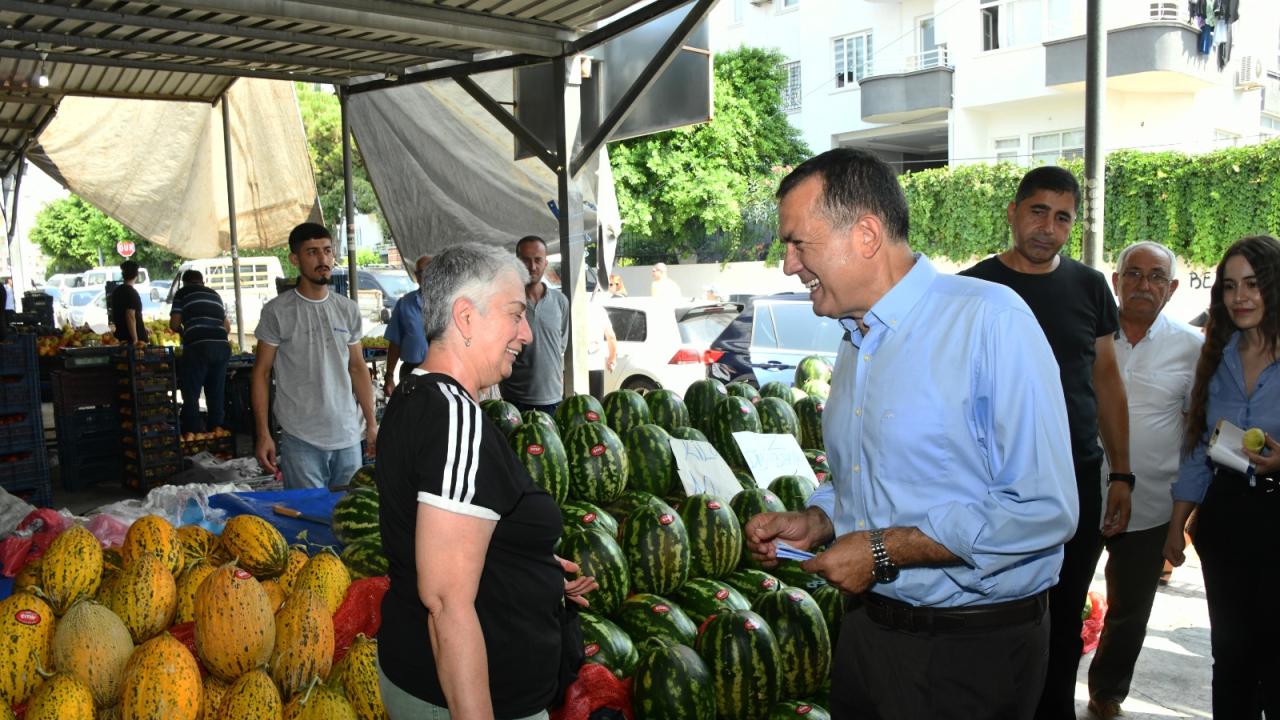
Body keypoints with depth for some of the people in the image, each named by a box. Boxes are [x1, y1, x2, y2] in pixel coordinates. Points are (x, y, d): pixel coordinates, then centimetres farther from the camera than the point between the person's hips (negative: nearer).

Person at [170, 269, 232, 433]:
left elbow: (174, 324, 6)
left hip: (198, 346, -4)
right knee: (216, 395, 14)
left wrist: (183, 332, 26)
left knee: (191, 396, 3)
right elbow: (227, 327, 25)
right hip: (222, 346, 5)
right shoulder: (215, 294, 25)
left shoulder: (182, 293, 12)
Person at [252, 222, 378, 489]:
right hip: (300, 439, -4)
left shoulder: (348, 309, 8)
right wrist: (263, 434, -5)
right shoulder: (277, 311, -3)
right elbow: (262, 373, 0)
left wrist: (371, 424, 11)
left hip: (348, 436, 4)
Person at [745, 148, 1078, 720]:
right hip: (866, 626, 7)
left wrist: (885, 550, -20)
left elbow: (1044, 510, -24)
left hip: (972, 650, -7)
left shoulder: (989, 320, -18)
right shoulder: (854, 343, 10)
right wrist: (813, 524, 2)